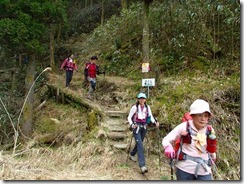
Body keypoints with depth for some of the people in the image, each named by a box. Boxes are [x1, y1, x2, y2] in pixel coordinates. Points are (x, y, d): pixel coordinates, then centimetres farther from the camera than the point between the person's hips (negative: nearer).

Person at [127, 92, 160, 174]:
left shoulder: (147, 107, 3)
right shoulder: (134, 107, -9)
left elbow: (151, 116, 5)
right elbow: (129, 117, -4)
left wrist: (155, 122, -13)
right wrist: (132, 125, -20)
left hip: (144, 127, 5)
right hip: (137, 127, -5)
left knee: (139, 143, 18)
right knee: (140, 146, -14)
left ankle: (132, 155, 46)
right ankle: (142, 166, -15)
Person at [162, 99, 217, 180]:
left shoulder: (210, 131, -1)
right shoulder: (184, 127, -11)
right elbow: (166, 139, -9)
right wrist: (168, 147, -27)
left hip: (204, 171, 2)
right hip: (184, 169, -2)